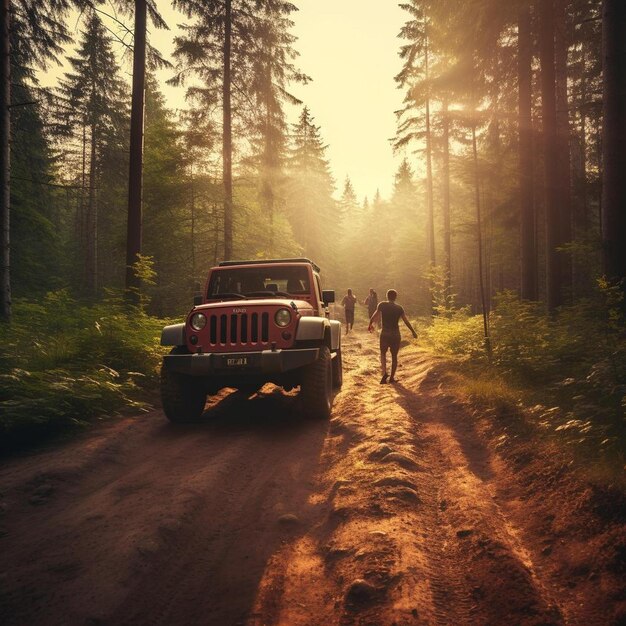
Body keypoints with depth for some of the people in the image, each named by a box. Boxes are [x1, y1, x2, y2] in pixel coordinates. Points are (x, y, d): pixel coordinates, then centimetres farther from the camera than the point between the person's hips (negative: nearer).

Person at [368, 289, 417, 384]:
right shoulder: (399, 308, 0)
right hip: (396, 334, 1)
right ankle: (392, 377, 15)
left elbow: (374, 317, -9)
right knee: (394, 356, 12)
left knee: (383, 353, 16)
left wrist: (370, 325, 8)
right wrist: (413, 332, 12)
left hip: (385, 334, -1)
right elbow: (406, 321, 1)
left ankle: (384, 372, -6)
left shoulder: (382, 305, -4)